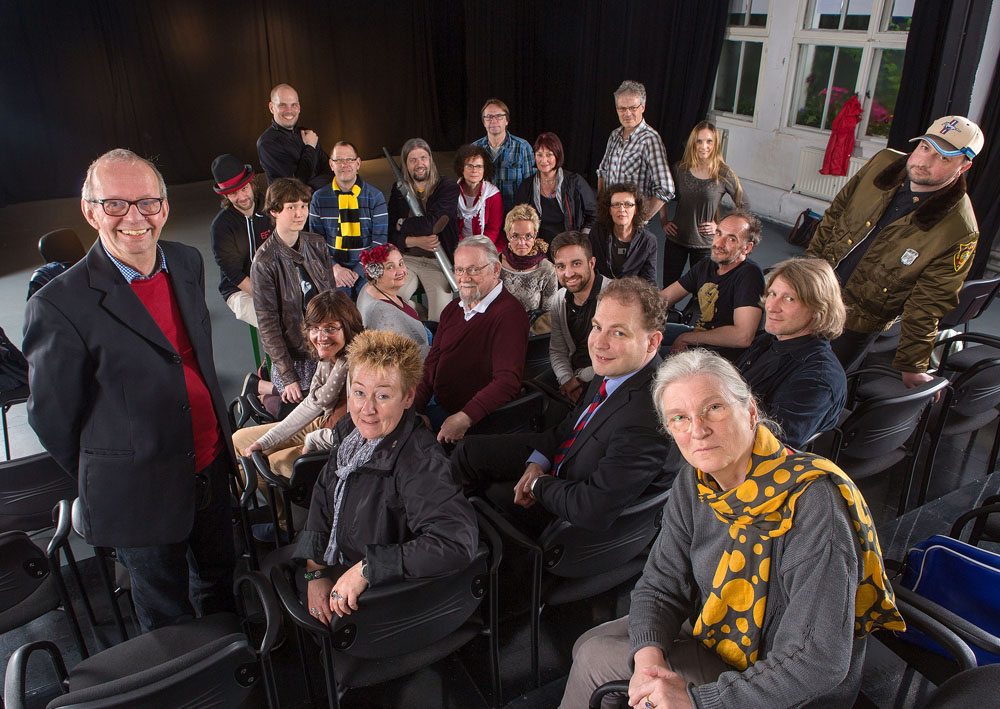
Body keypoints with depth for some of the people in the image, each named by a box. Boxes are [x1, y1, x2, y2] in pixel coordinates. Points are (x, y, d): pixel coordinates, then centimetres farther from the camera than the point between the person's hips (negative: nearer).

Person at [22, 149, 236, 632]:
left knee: (218, 578, 28)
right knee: (166, 613, 18)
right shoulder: (59, 306, -22)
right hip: (140, 497, -6)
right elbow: (52, 418, -11)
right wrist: (105, 484, 2)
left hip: (212, 469, 6)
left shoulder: (188, 264, -2)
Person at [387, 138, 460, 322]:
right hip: (406, 259, 3)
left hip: (438, 261, -3)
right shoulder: (399, 191, 11)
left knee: (441, 315, -22)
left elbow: (431, 224, -16)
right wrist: (415, 241, -14)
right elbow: (390, 234, 5)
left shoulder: (448, 189, -1)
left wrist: (402, 224, 0)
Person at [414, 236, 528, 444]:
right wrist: (413, 408, -4)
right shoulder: (453, 308, 12)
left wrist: (464, 418, -33)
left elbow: (508, 381, -25)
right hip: (437, 406, 8)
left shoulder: (510, 314, -16)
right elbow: (432, 363, 11)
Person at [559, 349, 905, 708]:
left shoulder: (813, 502, -32)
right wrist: (649, 657, -23)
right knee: (589, 646, 8)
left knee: (596, 662, -9)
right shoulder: (694, 484, -9)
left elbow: (819, 660, -32)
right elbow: (660, 584, -3)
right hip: (714, 636, 6)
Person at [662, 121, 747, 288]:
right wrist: (664, 222, 7)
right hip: (676, 239, 2)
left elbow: (743, 206, 2)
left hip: (705, 244, -2)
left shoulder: (724, 174, -9)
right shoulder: (680, 169, -2)